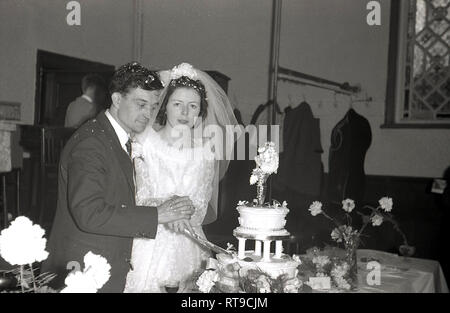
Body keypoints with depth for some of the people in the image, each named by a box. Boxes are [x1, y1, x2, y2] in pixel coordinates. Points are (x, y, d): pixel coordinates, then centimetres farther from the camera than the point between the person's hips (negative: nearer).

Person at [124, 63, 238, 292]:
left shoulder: (205, 148, 1)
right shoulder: (146, 143, -4)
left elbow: (200, 204, 7)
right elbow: (141, 198, -8)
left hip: (187, 246, 2)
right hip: (148, 243, -2)